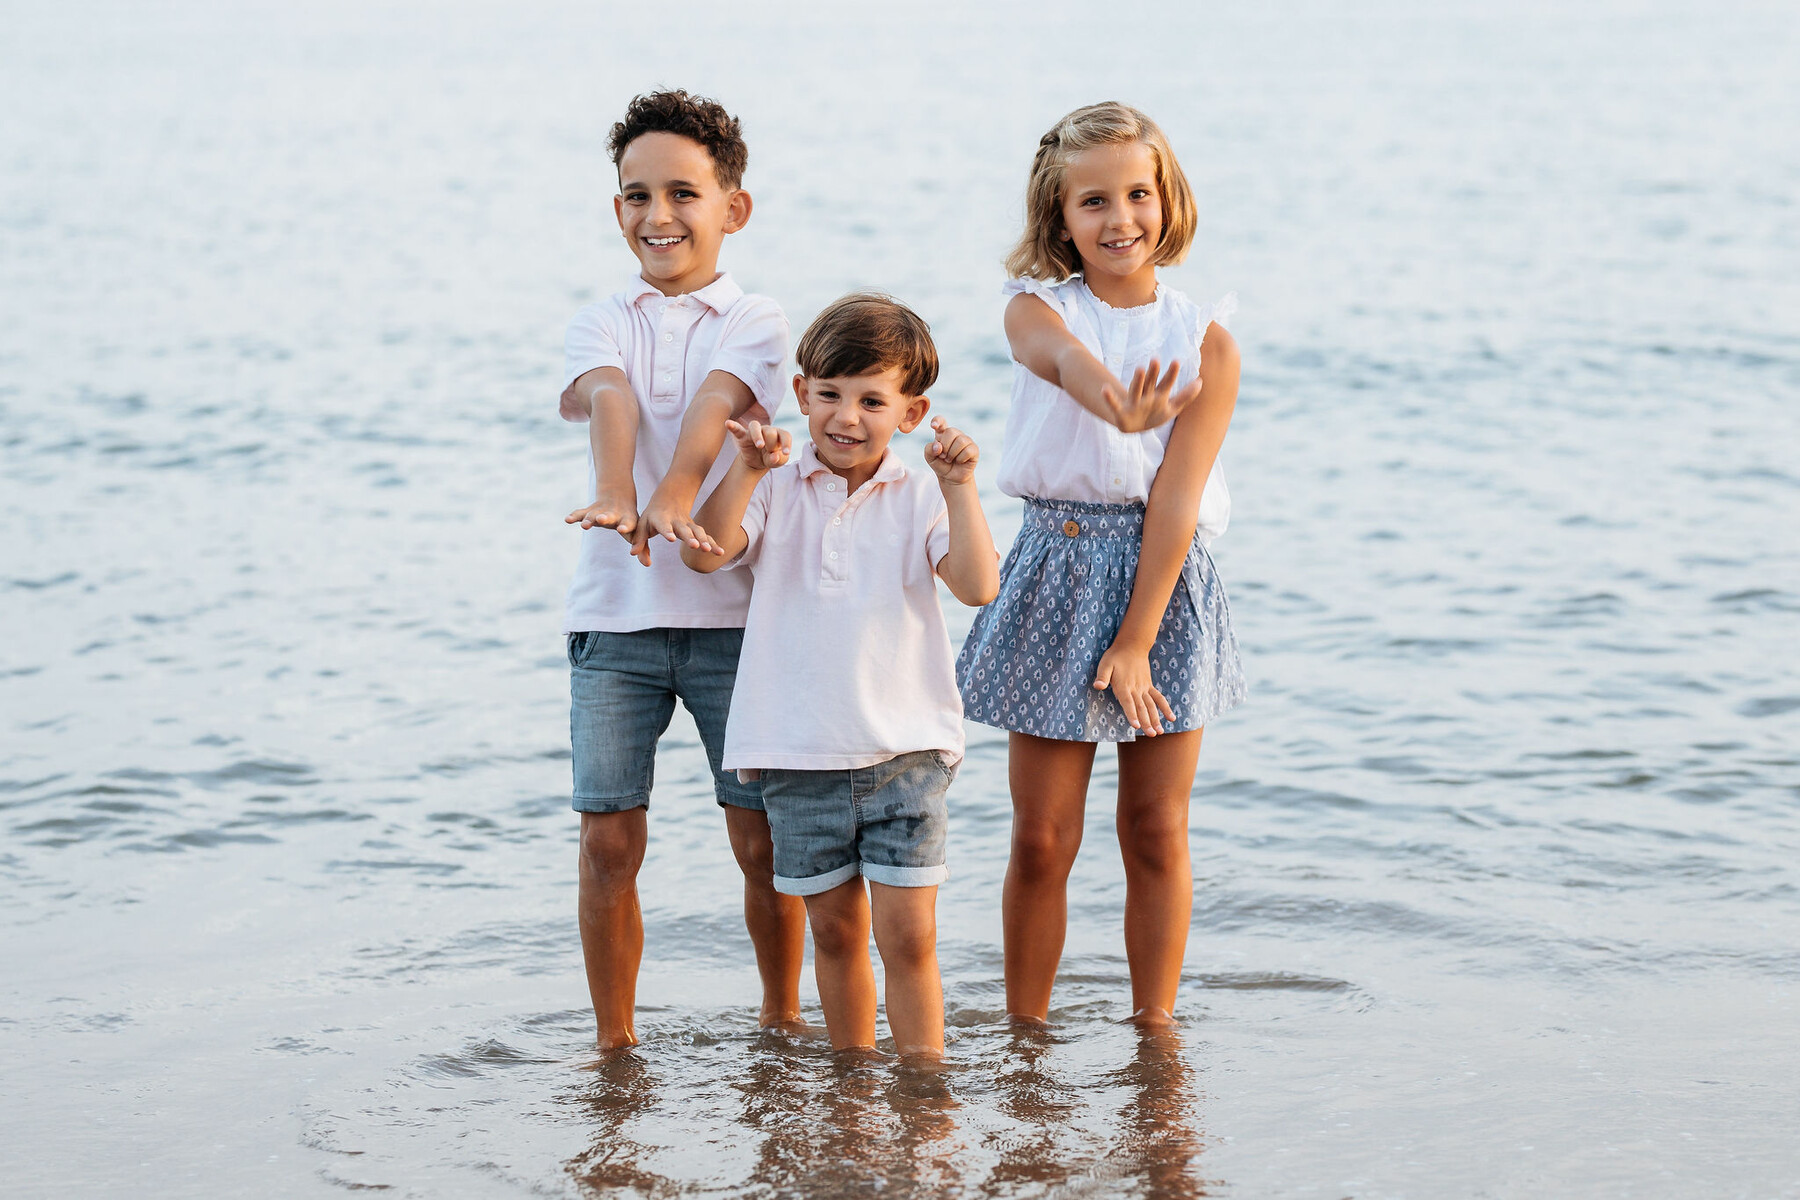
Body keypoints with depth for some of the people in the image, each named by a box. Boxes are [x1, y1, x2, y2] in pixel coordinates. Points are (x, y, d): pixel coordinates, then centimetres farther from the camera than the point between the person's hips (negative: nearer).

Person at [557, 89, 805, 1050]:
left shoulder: (754, 323, 4)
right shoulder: (602, 322, 8)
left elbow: (712, 407, -17)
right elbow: (608, 402, -15)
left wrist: (674, 499, -38)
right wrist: (616, 496, -37)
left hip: (732, 610, -1)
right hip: (615, 614, 1)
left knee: (764, 842, 3)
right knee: (609, 841, -1)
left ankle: (780, 1021, 22)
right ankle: (613, 1042, 13)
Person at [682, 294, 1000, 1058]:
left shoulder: (919, 500, 0)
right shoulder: (778, 491, 4)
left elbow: (978, 585, -14)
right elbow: (705, 553, -12)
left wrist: (958, 486, -21)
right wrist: (747, 470, -22)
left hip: (905, 749, -2)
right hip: (800, 755, 2)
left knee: (908, 936, -5)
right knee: (834, 928, 13)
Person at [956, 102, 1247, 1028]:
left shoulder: (1206, 339, -3)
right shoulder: (1036, 310, -4)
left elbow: (1176, 504, -9)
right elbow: (1067, 356, -31)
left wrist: (1135, 642, -15)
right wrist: (1117, 403, -55)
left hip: (1166, 583, 0)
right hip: (1060, 577, 0)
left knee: (1157, 831, 6)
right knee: (1042, 838, 3)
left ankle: (1154, 1030, 19)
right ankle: (1024, 1035, 16)